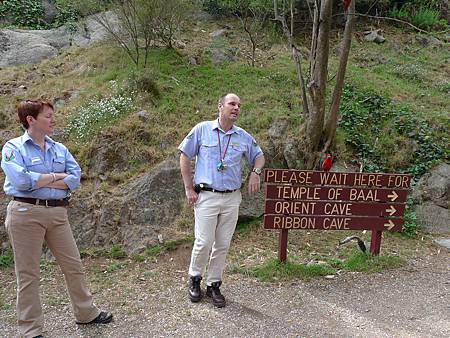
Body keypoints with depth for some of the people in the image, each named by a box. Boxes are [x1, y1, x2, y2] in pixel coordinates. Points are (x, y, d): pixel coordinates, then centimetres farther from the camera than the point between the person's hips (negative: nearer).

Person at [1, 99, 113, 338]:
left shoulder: (59, 149, 11)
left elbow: (75, 177, -1)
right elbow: (21, 180, -19)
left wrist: (40, 181, -10)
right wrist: (55, 177, -7)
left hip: (58, 212, 5)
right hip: (26, 213, -5)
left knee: (73, 264, 12)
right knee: (28, 273, 5)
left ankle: (86, 313, 29)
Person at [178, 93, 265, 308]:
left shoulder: (243, 136, 7)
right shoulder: (202, 129, -2)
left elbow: (258, 156, 22)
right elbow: (184, 157, 1)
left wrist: (256, 172, 0)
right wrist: (189, 188, -3)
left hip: (232, 198, 4)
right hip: (206, 196, -3)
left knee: (223, 245, 8)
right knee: (204, 242, -3)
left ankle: (214, 284, 24)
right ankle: (195, 279, 22)